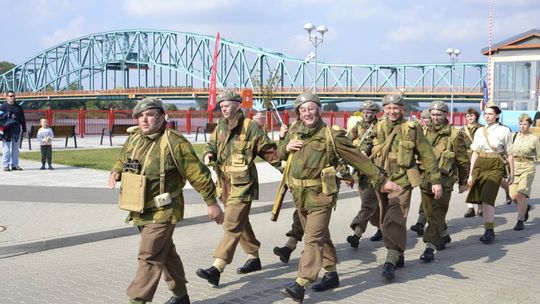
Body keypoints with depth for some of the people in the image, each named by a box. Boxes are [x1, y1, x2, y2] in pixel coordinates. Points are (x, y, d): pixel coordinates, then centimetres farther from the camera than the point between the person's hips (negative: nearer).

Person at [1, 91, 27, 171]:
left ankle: (14, 164, 14)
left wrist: (24, 130, 11)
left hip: (16, 131, 4)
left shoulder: (19, 107, 12)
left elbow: (22, 119, 15)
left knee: (15, 149, 8)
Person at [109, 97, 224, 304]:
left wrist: (211, 203, -10)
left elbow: (198, 174, -14)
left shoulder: (174, 143, -18)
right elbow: (122, 160, 23)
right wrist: (115, 172, -1)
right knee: (166, 253, 20)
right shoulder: (133, 139, 4)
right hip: (141, 211, 8)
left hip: (162, 212, -8)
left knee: (149, 258, -8)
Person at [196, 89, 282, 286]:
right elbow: (212, 145, 18)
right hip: (225, 183, 8)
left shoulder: (251, 127, -10)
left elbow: (268, 151, -5)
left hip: (242, 185, -8)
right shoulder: (221, 126, 9)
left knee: (232, 226, -11)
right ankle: (254, 258, 34)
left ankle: (216, 269, -16)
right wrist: (208, 155, -5)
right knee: (241, 224, 19)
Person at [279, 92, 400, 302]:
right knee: (320, 235, 17)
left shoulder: (331, 135, -10)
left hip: (320, 194, -6)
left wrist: (381, 181, -8)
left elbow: (359, 159, -7)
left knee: (313, 239, -11)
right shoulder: (294, 131, 7)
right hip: (299, 194, 6)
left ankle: (300, 285, -14)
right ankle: (331, 274, 31)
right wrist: (286, 147, -4)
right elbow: (280, 153, 22)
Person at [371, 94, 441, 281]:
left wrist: (435, 180, -1)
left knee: (395, 220, -16)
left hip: (401, 181, -5)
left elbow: (426, 155, 0)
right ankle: (399, 256, 28)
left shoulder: (411, 128, -3)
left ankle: (391, 261, -16)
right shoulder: (378, 128, 8)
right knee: (386, 221, 12)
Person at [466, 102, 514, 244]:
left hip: (496, 167, -5)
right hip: (480, 165, 5)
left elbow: (509, 154, 3)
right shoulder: (479, 131, 11)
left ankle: (489, 231, -10)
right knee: (482, 199, 6)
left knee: (488, 198, -16)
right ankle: (490, 229, 18)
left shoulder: (504, 131, 0)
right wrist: (471, 174, 10)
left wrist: (511, 173, 2)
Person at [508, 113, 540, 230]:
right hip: (514, 167, 3)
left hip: (528, 168, -3)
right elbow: (508, 151, 14)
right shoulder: (514, 136, 8)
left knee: (521, 194, -15)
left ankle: (520, 221, -7)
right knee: (514, 196, 1)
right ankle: (526, 207, 34)